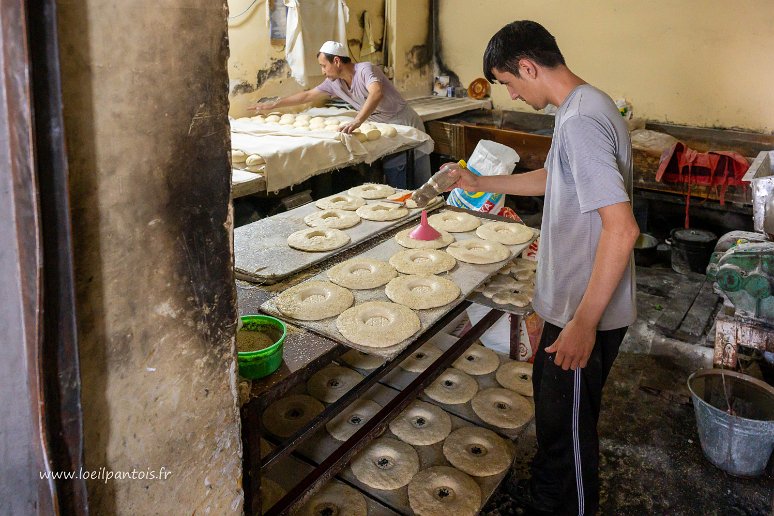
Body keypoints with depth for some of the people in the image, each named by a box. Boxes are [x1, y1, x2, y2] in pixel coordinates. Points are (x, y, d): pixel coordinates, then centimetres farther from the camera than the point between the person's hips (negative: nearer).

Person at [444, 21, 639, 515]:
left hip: (587, 311, -11)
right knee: (550, 393, 27)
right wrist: (479, 183, 24)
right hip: (572, 300, 11)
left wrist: (584, 322, -29)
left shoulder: (580, 121, -26)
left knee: (568, 421, 9)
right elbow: (551, 179, 23)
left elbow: (621, 228, -32)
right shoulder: (585, 106, 7)